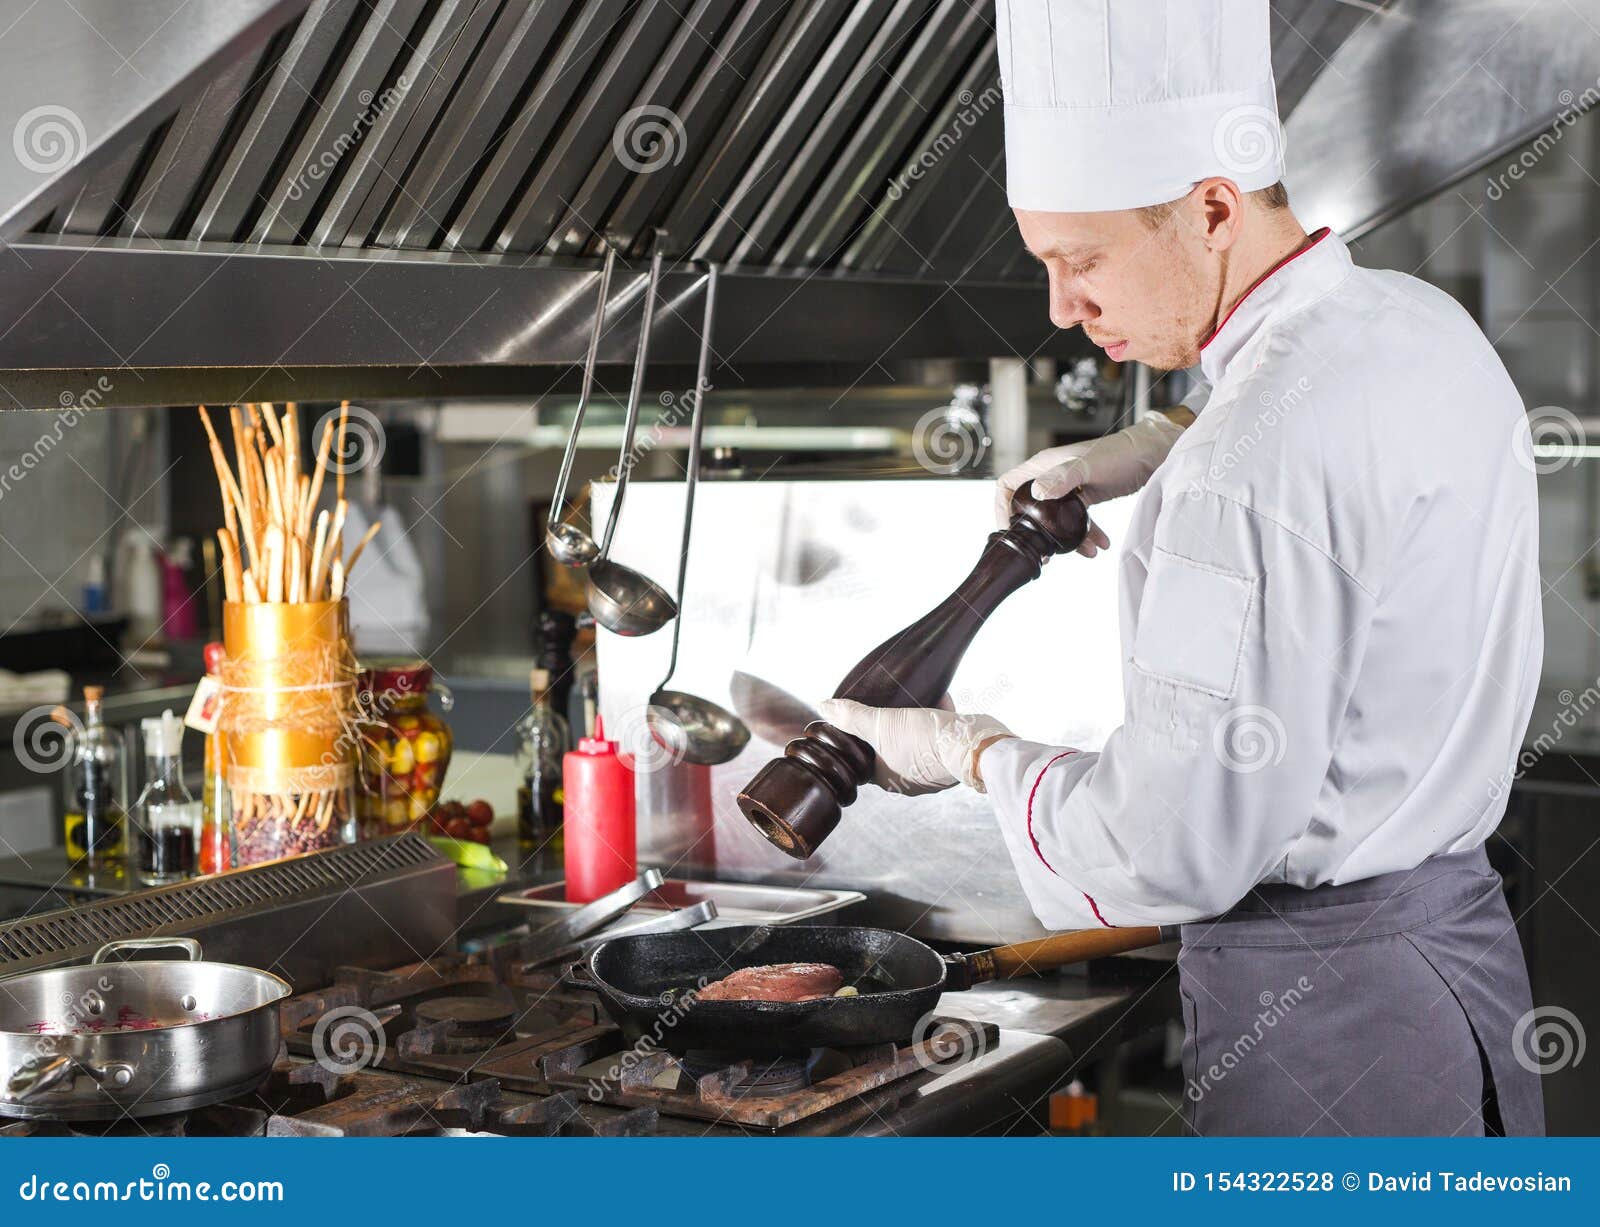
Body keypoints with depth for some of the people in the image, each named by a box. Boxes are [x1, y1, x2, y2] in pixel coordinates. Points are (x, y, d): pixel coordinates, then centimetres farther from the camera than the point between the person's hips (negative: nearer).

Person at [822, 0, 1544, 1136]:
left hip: (1323, 1013, -9)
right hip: (1466, 929, 9)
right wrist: (1164, 447, 18)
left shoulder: (1250, 470, -27)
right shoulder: (1428, 326, 3)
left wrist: (977, 754, -9)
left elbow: (1173, 846, -25)